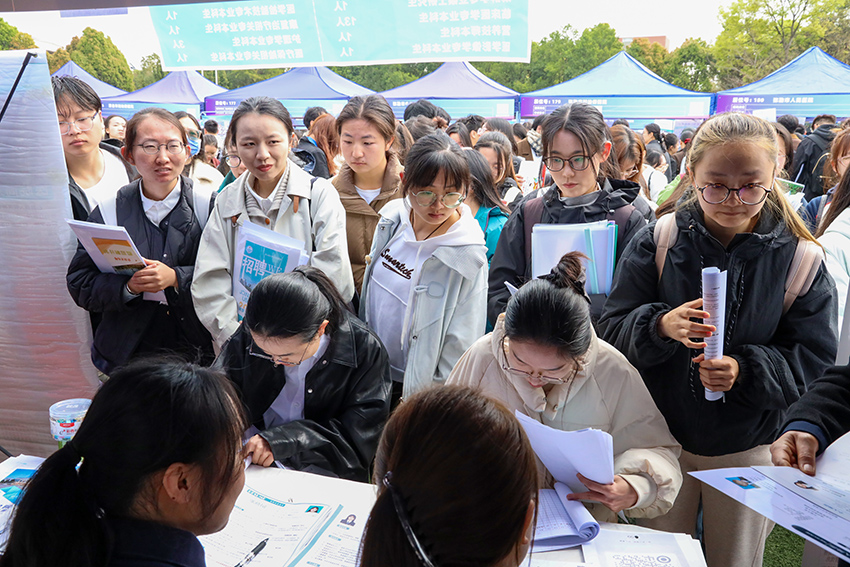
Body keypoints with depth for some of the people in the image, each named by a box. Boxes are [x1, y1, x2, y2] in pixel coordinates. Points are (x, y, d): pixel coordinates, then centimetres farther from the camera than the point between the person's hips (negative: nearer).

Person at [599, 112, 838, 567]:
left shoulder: (799, 259, -7)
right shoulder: (657, 243, -9)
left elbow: (815, 359, -5)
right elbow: (612, 331, -11)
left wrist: (745, 369, -23)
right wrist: (661, 326, -32)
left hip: (747, 450, 1)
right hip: (660, 442, 0)